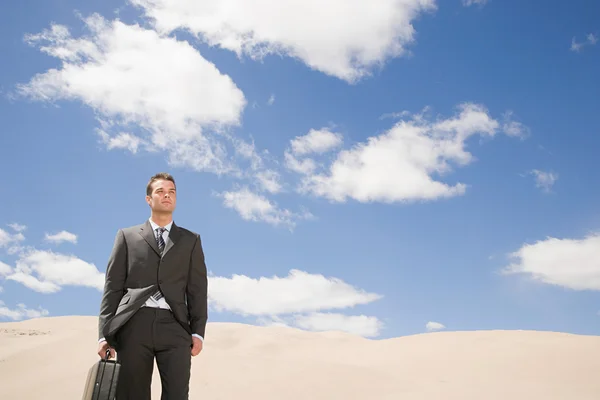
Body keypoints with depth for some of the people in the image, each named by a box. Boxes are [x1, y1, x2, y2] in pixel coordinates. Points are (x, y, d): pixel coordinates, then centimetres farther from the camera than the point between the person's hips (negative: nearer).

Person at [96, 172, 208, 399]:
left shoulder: (191, 240, 18)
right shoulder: (127, 236, 17)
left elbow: (198, 289, 11)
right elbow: (113, 287, 10)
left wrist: (198, 332, -1)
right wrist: (105, 333, 2)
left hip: (174, 326, 0)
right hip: (135, 325, 0)